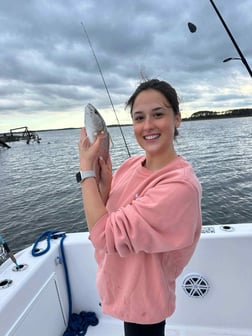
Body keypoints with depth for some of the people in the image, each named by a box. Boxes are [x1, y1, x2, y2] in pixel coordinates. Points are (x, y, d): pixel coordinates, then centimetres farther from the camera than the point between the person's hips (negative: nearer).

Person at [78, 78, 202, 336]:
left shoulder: (180, 185, -31)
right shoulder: (131, 165, -9)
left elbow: (105, 236, -32)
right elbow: (100, 222, -4)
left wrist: (86, 167, -26)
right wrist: (104, 182, -22)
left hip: (143, 301, -6)